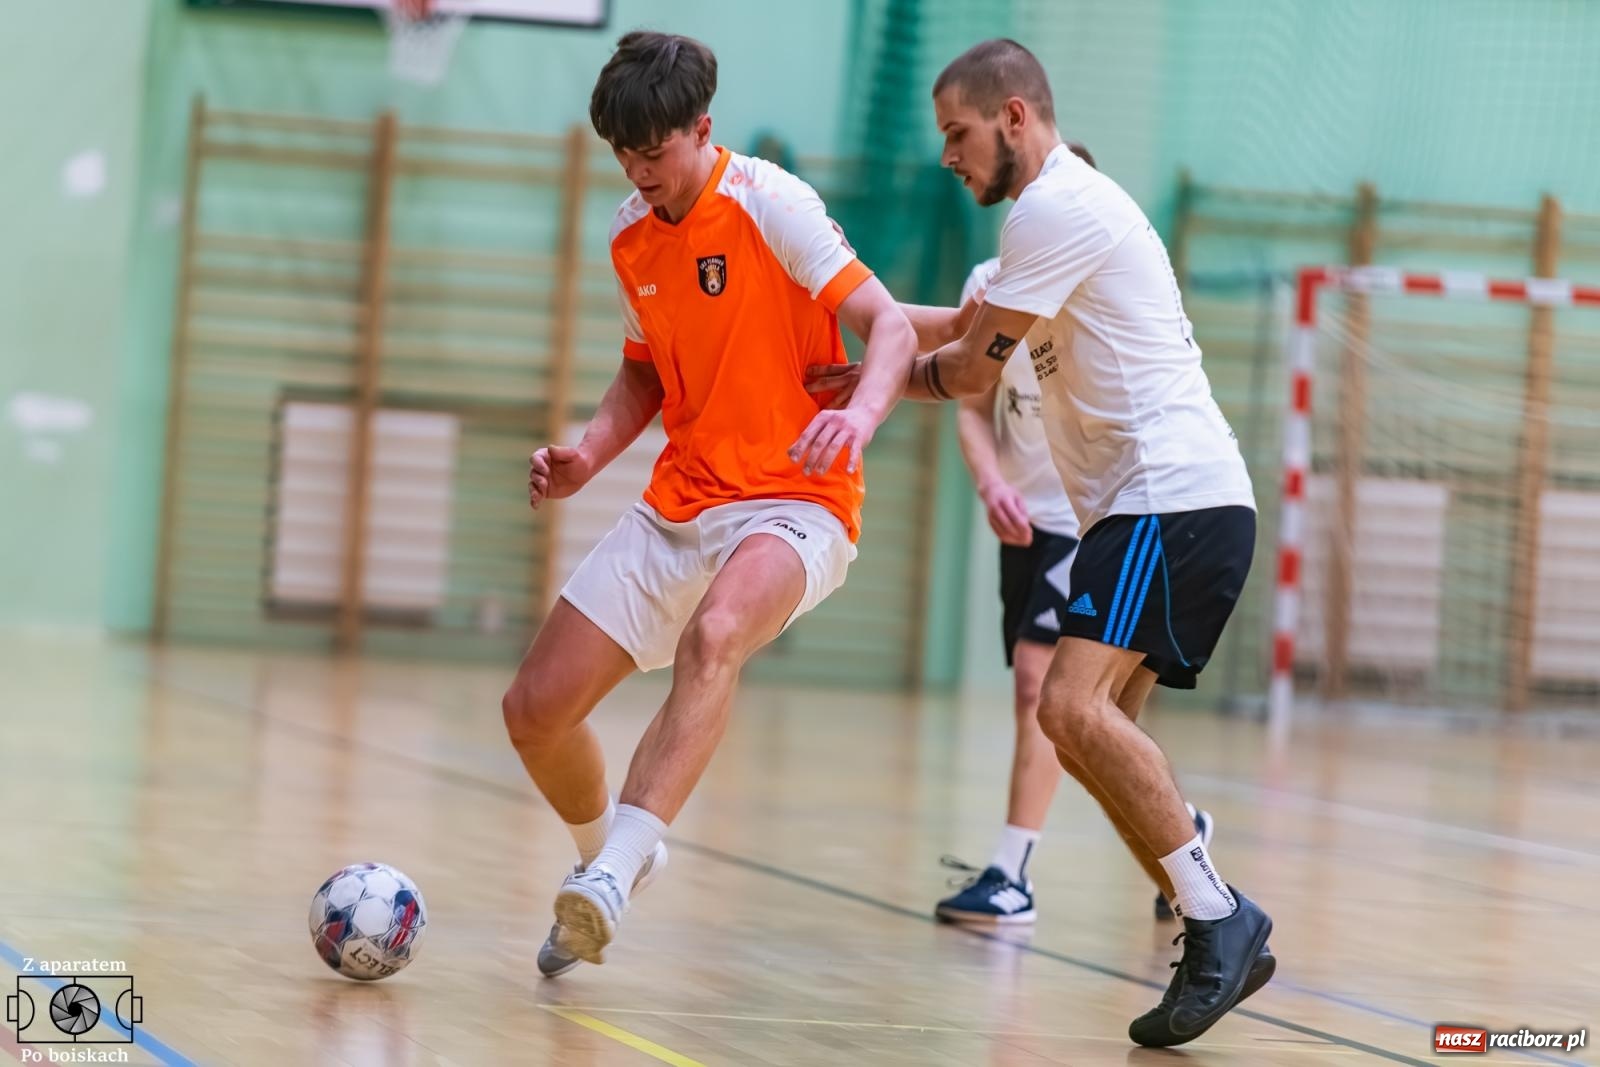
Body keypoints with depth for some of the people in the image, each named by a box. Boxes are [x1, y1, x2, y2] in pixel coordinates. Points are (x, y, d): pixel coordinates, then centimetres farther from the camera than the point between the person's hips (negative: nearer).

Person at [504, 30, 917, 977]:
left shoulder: (769, 203, -12)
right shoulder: (629, 237, 8)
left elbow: (891, 327, -17)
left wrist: (861, 414, -38)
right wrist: (588, 456, 3)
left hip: (795, 503, -7)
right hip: (680, 506, 7)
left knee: (714, 634, -40)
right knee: (535, 710, -1)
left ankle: (616, 872, -46)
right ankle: (606, 855, 29)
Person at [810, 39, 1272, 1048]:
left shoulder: (1058, 208, -11)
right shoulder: (1069, 204, 22)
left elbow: (976, 366, -8)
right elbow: (966, 326, 27)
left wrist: (878, 383, 9)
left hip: (1176, 499, -11)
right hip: (1152, 504, 11)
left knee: (1075, 707, -22)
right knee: (1101, 731, 10)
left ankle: (1221, 922, -19)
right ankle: (1219, 940, 11)